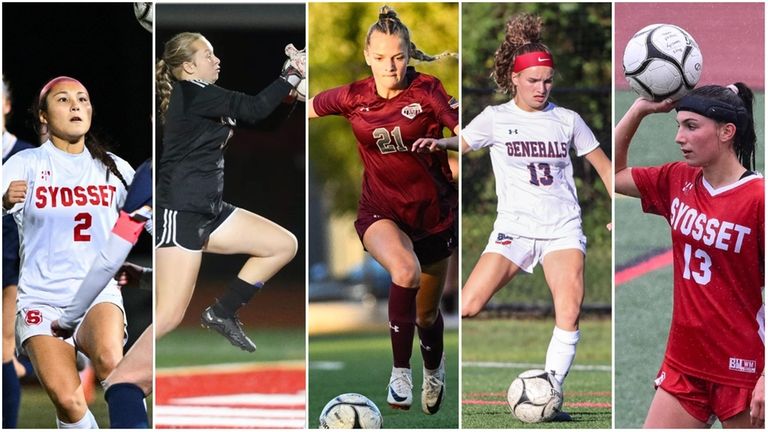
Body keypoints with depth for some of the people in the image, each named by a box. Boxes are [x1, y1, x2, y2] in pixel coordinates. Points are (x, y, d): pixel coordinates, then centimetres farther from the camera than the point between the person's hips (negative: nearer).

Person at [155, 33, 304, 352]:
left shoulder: (208, 99, 15)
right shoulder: (191, 94, -12)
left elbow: (267, 118, 15)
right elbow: (255, 109, -20)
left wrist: (293, 85, 0)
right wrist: (293, 74, -12)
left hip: (209, 211, 10)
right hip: (180, 214, -10)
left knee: (284, 245, 11)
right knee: (169, 315, -14)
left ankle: (222, 314, 14)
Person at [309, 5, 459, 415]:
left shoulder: (427, 90, -14)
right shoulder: (353, 97, -7)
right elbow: (307, 108, 11)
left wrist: (442, 142, -38)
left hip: (434, 212, 0)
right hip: (382, 212, 0)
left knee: (427, 314, 17)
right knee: (406, 271, -35)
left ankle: (434, 369, 52)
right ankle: (400, 371, -22)